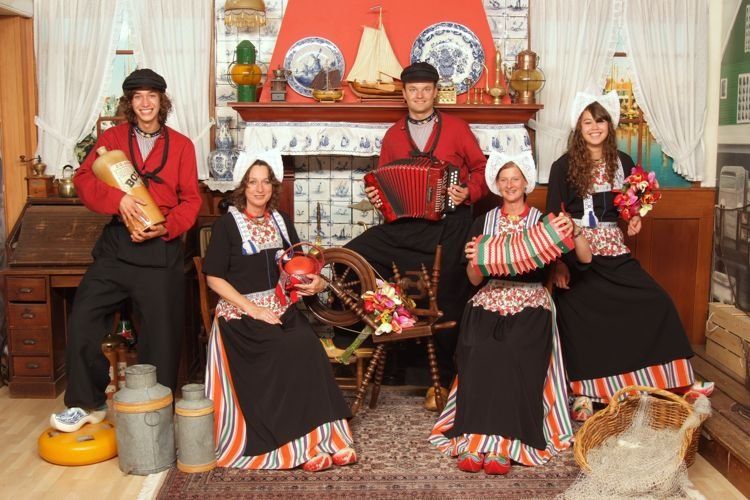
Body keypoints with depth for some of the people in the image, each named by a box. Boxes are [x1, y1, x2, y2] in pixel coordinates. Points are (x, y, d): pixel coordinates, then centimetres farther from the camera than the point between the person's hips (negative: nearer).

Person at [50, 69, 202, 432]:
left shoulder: (181, 145, 5)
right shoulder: (112, 138, 8)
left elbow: (191, 199, 3)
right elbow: (83, 179, -2)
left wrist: (167, 227, -14)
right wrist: (117, 198, -19)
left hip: (161, 248, -1)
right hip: (116, 243, 1)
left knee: (161, 332, 4)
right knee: (83, 319, -5)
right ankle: (87, 403, 13)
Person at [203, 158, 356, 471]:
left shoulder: (281, 221, 15)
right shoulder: (227, 224, 0)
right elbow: (214, 278, -4)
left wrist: (316, 283, -3)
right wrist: (252, 308, -14)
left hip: (281, 307, 4)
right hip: (241, 310, -4)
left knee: (308, 345, -27)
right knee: (289, 350, -30)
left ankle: (322, 436, -23)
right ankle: (300, 442, -21)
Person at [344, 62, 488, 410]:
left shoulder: (456, 128, 6)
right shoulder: (393, 136, 13)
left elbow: (482, 168, 7)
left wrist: (469, 193, -10)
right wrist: (376, 197, -2)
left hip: (450, 226, -3)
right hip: (405, 225, 3)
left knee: (447, 301, -4)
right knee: (351, 256, -17)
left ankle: (444, 381, 11)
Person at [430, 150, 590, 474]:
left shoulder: (543, 222, 8)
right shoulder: (483, 223, 13)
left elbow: (585, 259, 2)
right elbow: (475, 280, 9)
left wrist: (573, 231, -17)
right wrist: (474, 260, -13)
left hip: (530, 305, -1)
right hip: (490, 302, 1)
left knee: (513, 357, -31)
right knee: (480, 356, -29)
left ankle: (504, 443, -27)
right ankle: (475, 439, -27)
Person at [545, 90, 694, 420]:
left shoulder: (622, 162, 8)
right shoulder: (564, 166, -4)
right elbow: (551, 217, -6)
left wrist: (635, 219, -4)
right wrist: (557, 262, -14)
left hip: (614, 250, 4)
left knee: (656, 302, -8)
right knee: (580, 317, -6)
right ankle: (583, 393, 7)